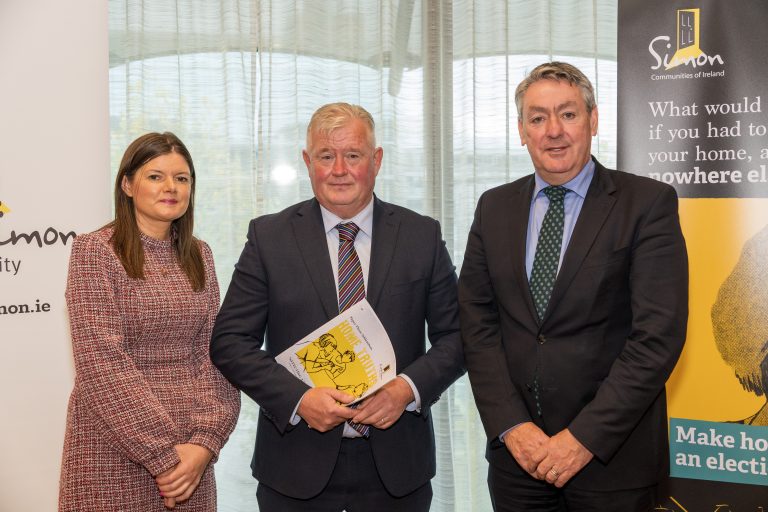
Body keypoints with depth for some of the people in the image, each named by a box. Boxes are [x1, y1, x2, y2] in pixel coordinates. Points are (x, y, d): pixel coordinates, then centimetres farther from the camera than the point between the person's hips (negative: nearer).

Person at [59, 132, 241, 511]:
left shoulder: (198, 255, 8)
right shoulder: (95, 250, -7)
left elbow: (212, 352, 3)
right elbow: (102, 362, -14)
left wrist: (205, 440, -10)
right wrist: (163, 455, -17)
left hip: (190, 452, 5)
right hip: (114, 451, -4)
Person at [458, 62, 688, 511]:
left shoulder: (648, 203, -6)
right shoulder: (494, 208, 6)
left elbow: (659, 334, -13)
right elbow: (478, 322, 3)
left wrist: (585, 437, -16)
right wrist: (511, 425, -8)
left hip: (612, 457, -3)